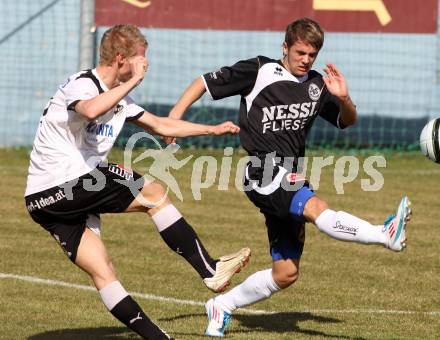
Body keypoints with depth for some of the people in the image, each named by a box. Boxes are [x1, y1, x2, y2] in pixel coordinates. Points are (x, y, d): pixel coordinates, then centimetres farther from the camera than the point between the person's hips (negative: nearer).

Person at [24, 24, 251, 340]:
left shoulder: (119, 97, 16)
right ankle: (210, 270, -2)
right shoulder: (81, 84, -13)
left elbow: (160, 125, 30)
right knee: (154, 192, -6)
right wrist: (134, 81, -27)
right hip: (52, 189, -9)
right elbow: (91, 110, -39)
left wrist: (213, 129, 35)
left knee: (102, 273, 4)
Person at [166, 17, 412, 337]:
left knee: (286, 274, 6)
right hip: (263, 175, -7)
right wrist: (175, 116, -3)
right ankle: (386, 234, -54)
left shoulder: (317, 86, 14)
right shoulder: (259, 71, -1)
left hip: (290, 180, 7)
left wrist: (344, 98, -2)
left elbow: (348, 120, 20)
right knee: (317, 207, -33)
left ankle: (222, 305, 22)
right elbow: (206, 82, 5)